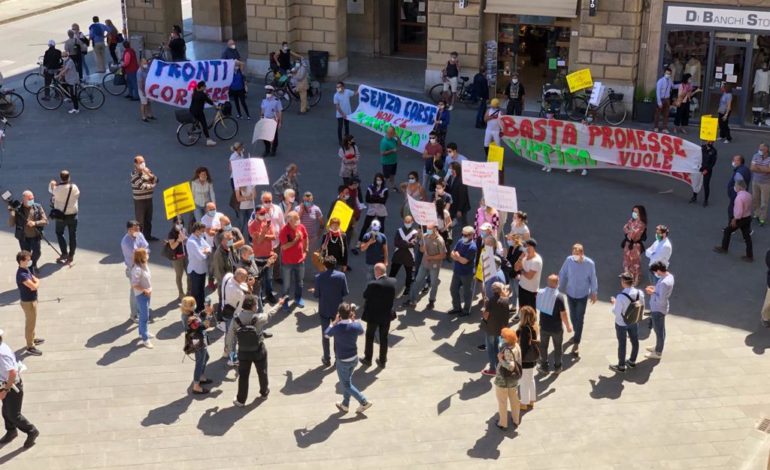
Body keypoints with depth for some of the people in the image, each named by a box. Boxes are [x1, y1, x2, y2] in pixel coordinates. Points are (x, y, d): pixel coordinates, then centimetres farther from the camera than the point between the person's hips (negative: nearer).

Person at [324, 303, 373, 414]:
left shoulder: (337, 328, -25)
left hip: (342, 361, -5)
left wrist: (335, 322, 0)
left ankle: (364, 402, 10)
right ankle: (345, 405, 38)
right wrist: (354, 320, 1)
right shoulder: (356, 326, -16)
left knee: (346, 384, 13)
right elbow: (361, 332, 9)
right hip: (354, 358, 5)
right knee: (347, 381, 24)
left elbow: (326, 334, -3)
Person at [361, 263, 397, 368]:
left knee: (369, 337, 16)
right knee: (384, 338, 16)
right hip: (387, 315, 4)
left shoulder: (372, 285, -26)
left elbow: (365, 296, -12)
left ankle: (368, 359, 29)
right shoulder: (393, 281, -10)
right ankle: (382, 361, 27)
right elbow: (393, 297, 2)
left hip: (373, 315, -4)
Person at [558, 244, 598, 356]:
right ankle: (577, 333, 44)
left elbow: (593, 279, -6)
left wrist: (594, 293, 2)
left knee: (579, 319, -2)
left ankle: (576, 343, 5)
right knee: (573, 316, 18)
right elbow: (562, 274, -2)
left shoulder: (589, 263, -19)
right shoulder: (569, 260, -15)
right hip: (570, 293, 3)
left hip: (583, 295, -3)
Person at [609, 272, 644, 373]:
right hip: (634, 322, 5)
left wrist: (614, 303, -8)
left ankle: (621, 366, 30)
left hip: (621, 324, -5)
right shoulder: (639, 293, -16)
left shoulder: (621, 297, -32)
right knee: (635, 341, 24)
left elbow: (616, 313, -23)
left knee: (622, 344, 13)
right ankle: (632, 361, 45)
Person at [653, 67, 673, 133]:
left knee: (666, 114, 7)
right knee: (658, 113, 6)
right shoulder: (660, 81, -17)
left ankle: (665, 128, 12)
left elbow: (673, 86, 21)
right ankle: (656, 128, 18)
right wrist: (659, 102, -20)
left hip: (667, 99, 5)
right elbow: (658, 91, -18)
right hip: (661, 99, -5)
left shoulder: (670, 81, -1)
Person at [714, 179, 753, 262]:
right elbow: (747, 208, 11)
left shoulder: (739, 197, -26)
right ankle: (749, 256, 13)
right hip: (748, 217, 8)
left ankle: (724, 248, 31)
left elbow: (739, 212, -27)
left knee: (727, 231, 15)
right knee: (747, 236, 11)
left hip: (740, 219, -8)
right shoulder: (748, 195, 2)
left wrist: (734, 220, -15)